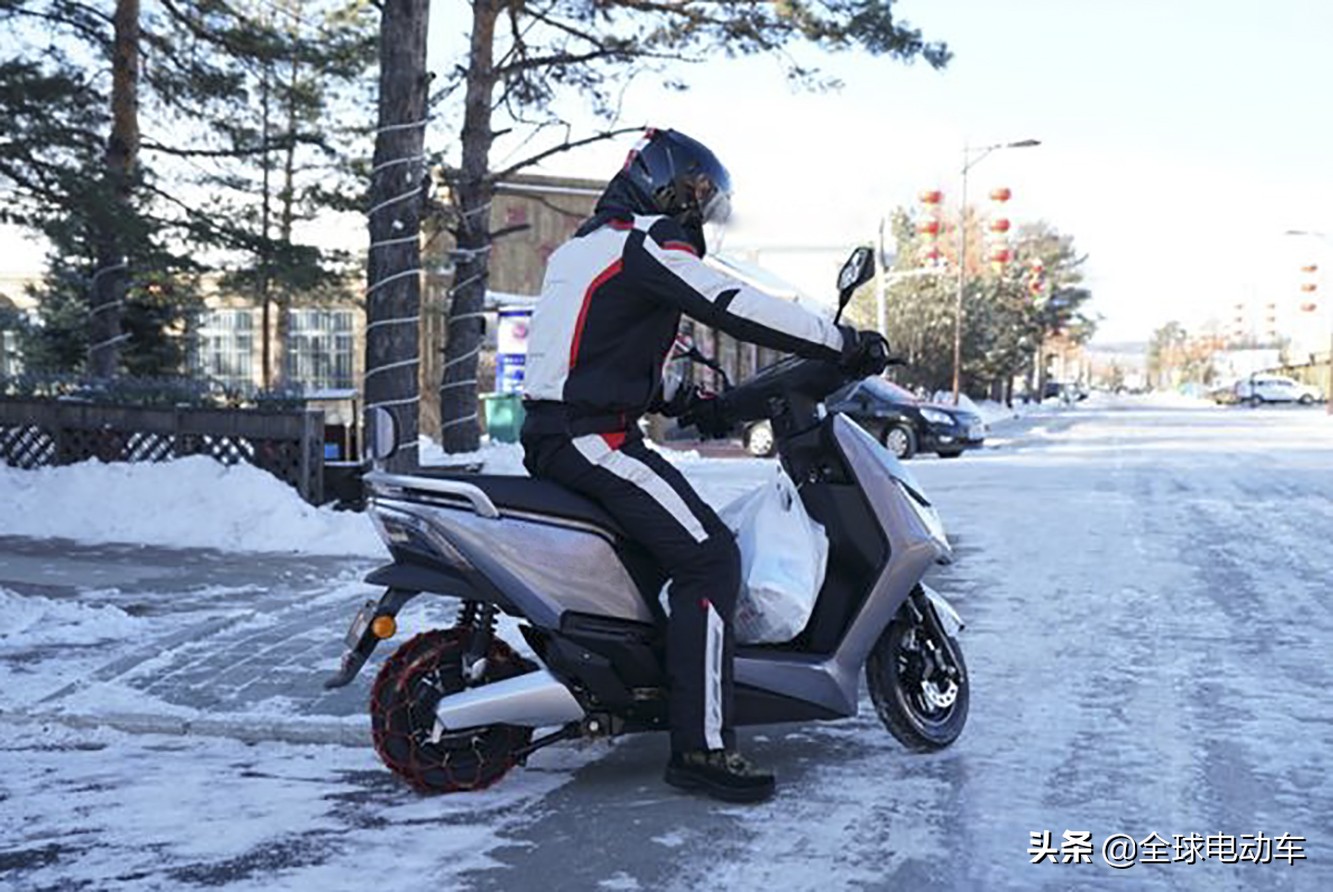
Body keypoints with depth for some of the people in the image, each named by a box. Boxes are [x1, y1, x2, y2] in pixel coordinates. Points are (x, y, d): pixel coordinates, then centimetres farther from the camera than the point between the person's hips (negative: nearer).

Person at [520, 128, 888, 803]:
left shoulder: (586, 244, 24)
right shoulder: (647, 243, -7)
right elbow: (736, 308, -17)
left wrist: (677, 402, 21)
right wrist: (846, 344, -11)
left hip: (552, 431, 11)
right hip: (592, 437, -11)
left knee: (675, 529, 26)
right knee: (708, 556, -16)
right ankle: (701, 746, -18)